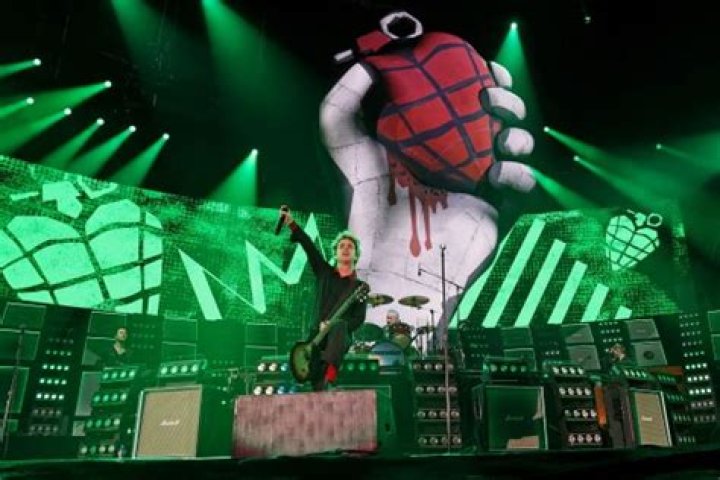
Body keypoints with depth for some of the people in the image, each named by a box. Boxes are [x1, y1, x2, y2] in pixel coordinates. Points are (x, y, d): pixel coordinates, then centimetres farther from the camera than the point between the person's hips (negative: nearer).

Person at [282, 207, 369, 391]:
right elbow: (309, 246, 2)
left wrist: (332, 327, -17)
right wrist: (292, 224, -10)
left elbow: (359, 318, -1)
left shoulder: (360, 286, 9)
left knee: (339, 326, -37)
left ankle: (330, 376, -50)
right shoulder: (324, 272, 15)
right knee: (315, 381, -13)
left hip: (341, 335, -3)